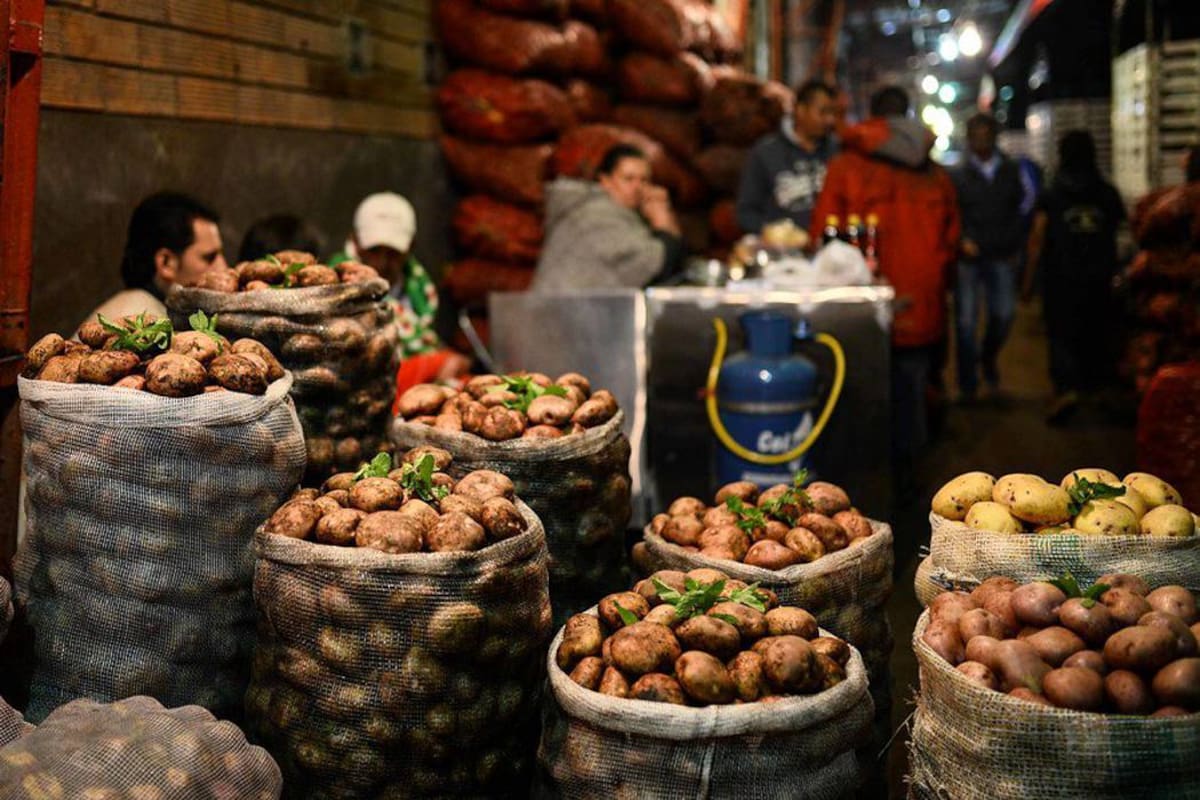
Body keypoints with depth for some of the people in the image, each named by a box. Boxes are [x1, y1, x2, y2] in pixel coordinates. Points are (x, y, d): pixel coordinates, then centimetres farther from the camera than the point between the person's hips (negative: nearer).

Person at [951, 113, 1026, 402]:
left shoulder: (1011, 172, 12)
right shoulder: (959, 176, 5)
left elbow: (1019, 212, 15)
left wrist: (1015, 247, 6)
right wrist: (962, 240, -15)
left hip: (1002, 257, 2)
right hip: (968, 257, -2)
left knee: (1004, 314, -5)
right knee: (966, 321, -1)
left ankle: (988, 358, 25)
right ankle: (967, 385, 7)